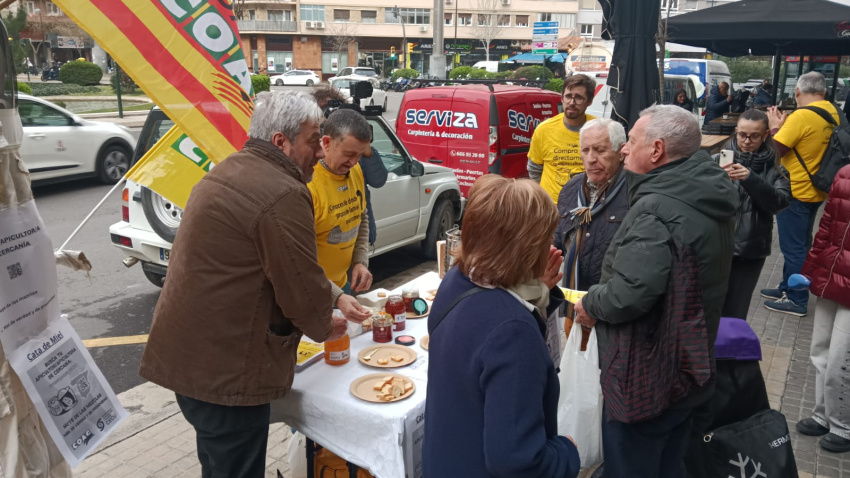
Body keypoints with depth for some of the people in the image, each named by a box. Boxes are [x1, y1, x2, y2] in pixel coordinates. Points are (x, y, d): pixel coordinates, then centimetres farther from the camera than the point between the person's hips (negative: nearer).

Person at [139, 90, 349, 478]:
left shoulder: (228, 172, 11)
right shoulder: (283, 194, -21)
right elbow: (303, 289, -18)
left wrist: (332, 299, 16)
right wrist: (324, 328, 5)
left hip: (188, 351, 10)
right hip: (224, 367, -10)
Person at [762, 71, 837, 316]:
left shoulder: (801, 116, -22)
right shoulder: (833, 113, 6)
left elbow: (774, 150, -19)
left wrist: (775, 126, -4)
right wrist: (786, 126, 9)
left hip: (795, 192, -9)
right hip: (814, 190, 9)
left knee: (793, 247, 1)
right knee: (799, 244, 19)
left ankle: (797, 300, 10)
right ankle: (788, 287, 32)